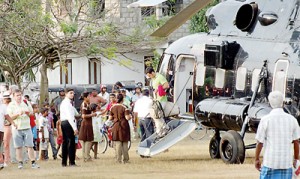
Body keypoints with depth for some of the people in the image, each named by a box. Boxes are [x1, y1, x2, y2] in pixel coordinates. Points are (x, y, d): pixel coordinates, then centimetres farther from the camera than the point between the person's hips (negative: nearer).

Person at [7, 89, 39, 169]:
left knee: (30, 146, -3)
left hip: (27, 127, 2)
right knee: (18, 147, -1)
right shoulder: (11, 105, 3)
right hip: (17, 128, -2)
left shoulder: (26, 103, 11)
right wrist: (18, 114, -21)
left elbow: (32, 113, 17)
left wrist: (28, 113, -6)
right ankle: (20, 163, 5)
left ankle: (33, 162, -3)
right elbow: (10, 117, -5)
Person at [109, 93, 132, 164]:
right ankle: (125, 159, 8)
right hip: (124, 126, -3)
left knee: (118, 143, 6)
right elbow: (127, 118, -17)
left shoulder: (112, 107, 2)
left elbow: (110, 118, 6)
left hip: (116, 126, 3)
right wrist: (130, 116, 4)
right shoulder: (124, 107, -11)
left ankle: (119, 159, 2)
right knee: (125, 143, 6)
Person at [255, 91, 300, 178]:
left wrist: (257, 159, 6)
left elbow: (260, 142, -5)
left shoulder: (265, 120, -7)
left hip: (270, 162, -2)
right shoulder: (292, 119, 0)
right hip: (287, 163, 2)